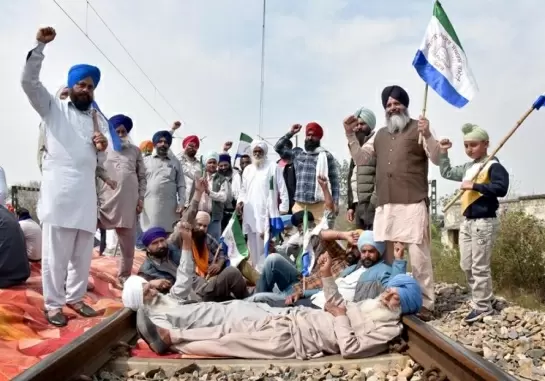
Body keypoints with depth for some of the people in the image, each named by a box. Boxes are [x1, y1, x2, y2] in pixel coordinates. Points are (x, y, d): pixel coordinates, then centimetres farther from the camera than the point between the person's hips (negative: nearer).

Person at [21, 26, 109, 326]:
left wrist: (104, 146, 1)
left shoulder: (99, 120, 21)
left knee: (83, 252, 8)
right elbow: (29, 81, -4)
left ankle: (75, 297, 22)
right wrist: (40, 45, -13)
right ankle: (53, 304, 7)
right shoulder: (54, 108, 9)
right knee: (55, 252, -4)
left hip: (86, 193, 5)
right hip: (58, 190, -4)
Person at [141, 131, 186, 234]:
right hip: (150, 205, -1)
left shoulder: (175, 162, 16)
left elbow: (181, 185, 11)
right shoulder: (146, 161, 13)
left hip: (170, 206, 1)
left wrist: (181, 203, 0)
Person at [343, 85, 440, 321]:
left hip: (413, 203, -6)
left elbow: (437, 159, -4)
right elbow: (360, 159, 20)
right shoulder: (380, 135, 22)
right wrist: (350, 135, 9)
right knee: (382, 254, 9)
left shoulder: (417, 128, 5)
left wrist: (428, 135, -21)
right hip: (385, 205, 6)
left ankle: (426, 304, 0)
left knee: (418, 255, -6)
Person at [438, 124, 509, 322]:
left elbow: (501, 188, -25)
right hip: (467, 221, 9)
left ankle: (483, 306, 10)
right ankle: (484, 298, 27)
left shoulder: (493, 165, -11)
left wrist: (475, 186, -26)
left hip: (484, 222, -9)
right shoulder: (467, 168, 14)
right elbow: (446, 173, 28)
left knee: (480, 267, -2)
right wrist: (443, 153, 18)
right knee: (466, 265, 13)